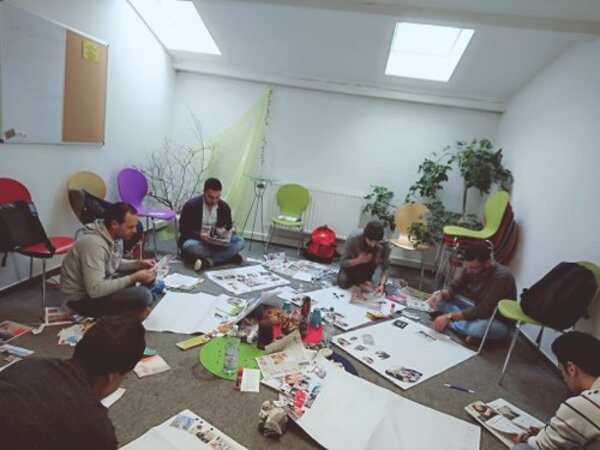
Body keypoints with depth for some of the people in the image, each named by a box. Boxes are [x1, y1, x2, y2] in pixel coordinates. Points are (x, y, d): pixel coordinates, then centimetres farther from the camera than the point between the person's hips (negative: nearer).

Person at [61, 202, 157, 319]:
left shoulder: (115, 236, -4)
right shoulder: (95, 244, -30)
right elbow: (95, 290, -34)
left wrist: (139, 264, -5)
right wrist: (133, 278, -29)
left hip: (100, 283, 9)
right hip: (82, 298, -9)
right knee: (142, 295, -29)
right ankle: (130, 311, 2)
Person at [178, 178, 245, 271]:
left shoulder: (224, 207, -2)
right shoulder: (191, 205, -12)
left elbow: (229, 226, 10)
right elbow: (184, 230, -11)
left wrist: (225, 231, -15)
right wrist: (199, 235, -30)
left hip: (216, 243, 3)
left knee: (240, 241, -20)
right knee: (189, 246, -38)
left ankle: (208, 261, -31)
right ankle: (229, 256, -25)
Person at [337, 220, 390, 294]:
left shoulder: (384, 244, -29)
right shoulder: (353, 238, -32)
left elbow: (385, 267, -20)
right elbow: (342, 262, -23)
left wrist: (382, 284, -37)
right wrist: (359, 260, -40)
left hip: (367, 268, 3)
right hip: (352, 264, -2)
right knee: (343, 283, -24)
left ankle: (362, 279, -5)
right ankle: (353, 278, 8)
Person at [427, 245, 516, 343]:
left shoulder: (502, 277, -30)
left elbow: (484, 310, -33)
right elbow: (454, 285, -7)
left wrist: (450, 316, -37)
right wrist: (440, 295, -31)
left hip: (499, 323, -6)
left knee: (482, 326, -42)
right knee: (438, 298, -7)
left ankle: (450, 323, -13)